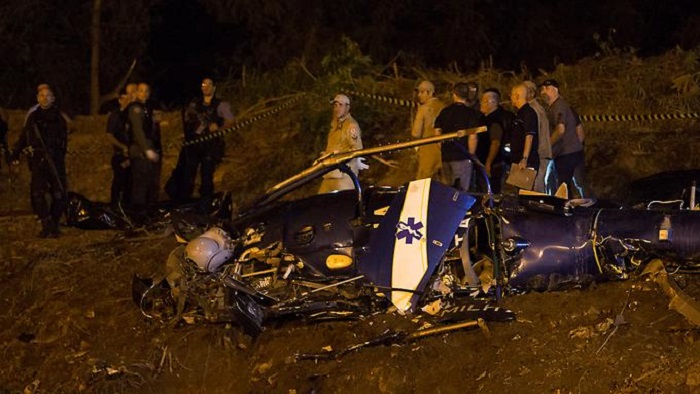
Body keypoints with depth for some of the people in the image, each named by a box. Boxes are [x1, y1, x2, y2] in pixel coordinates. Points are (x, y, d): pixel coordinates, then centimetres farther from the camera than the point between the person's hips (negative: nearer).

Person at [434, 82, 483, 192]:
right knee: (461, 190, -4)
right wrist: (471, 155, 1)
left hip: (446, 157, 5)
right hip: (462, 158, -5)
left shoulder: (444, 112, 8)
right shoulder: (471, 113, -6)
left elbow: (437, 132, 12)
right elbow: (472, 137, -11)